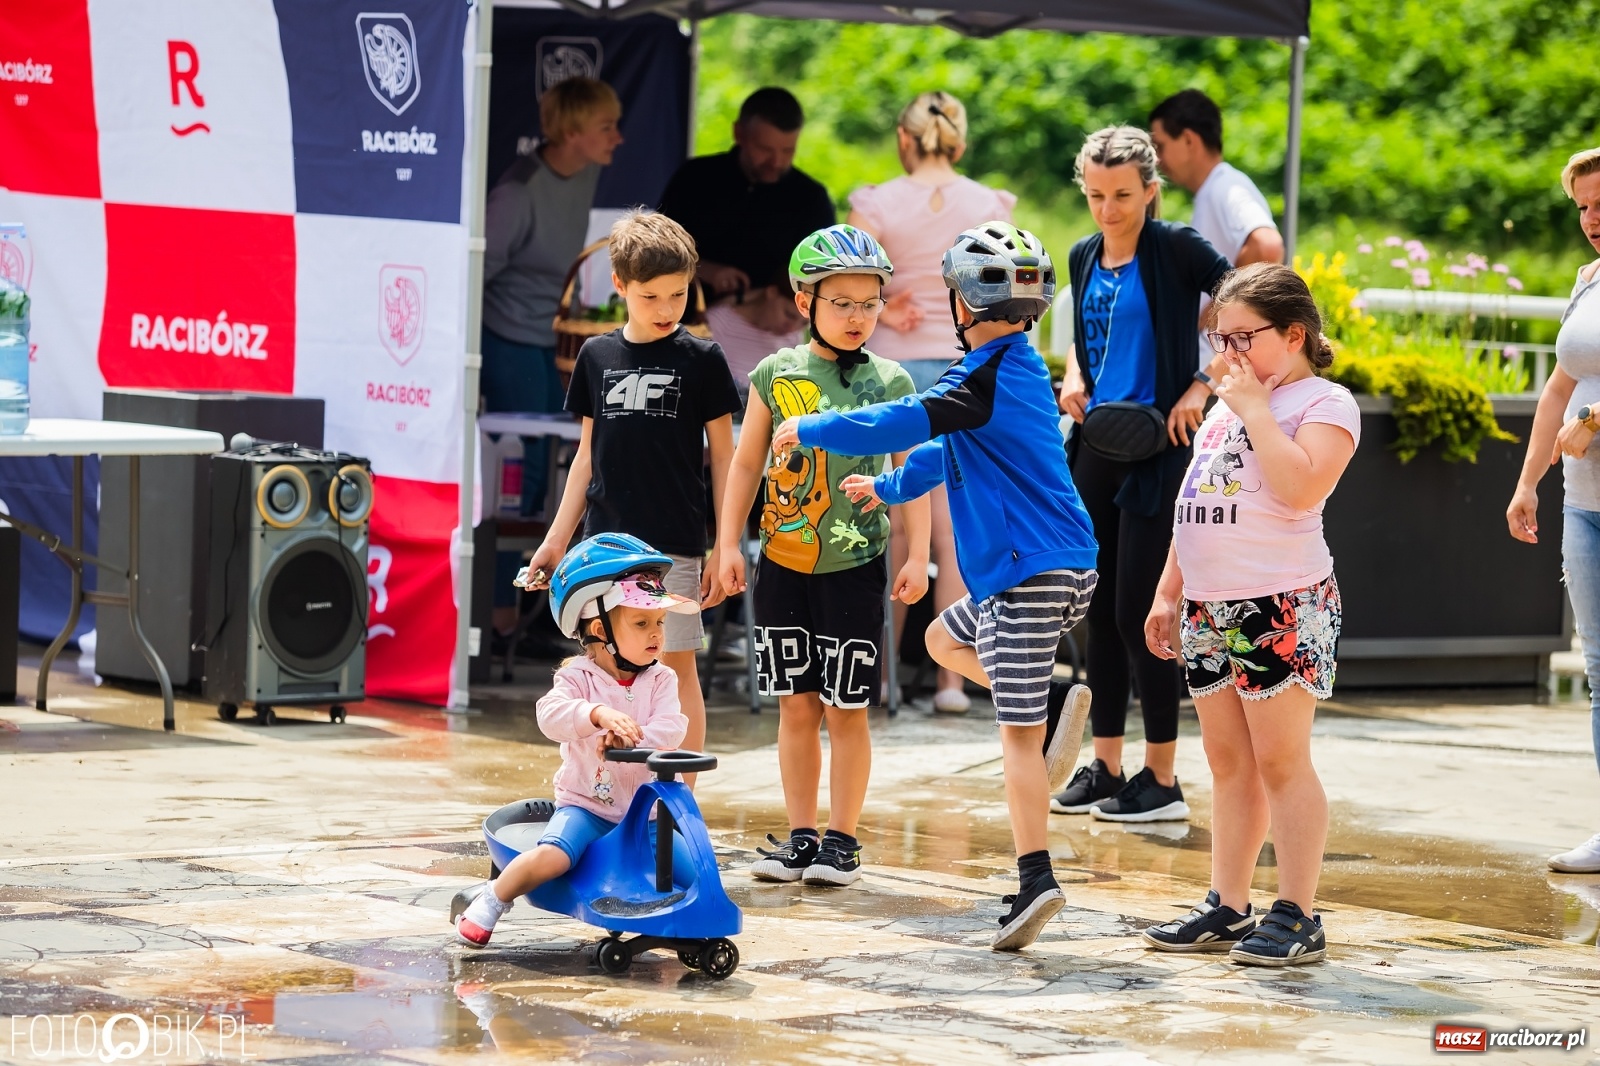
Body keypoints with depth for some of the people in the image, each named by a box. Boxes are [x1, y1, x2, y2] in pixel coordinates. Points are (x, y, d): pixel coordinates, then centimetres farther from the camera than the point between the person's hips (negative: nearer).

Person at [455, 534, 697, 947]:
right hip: (586, 804, -3)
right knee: (549, 858, -28)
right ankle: (491, 901, -2)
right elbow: (552, 715, -26)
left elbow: (670, 728, -14)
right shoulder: (579, 678, -5)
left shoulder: (660, 680, 3)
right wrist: (598, 714, -45)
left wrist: (628, 740, -33)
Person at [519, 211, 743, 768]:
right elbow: (588, 453, 15)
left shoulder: (702, 360, -2)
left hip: (674, 544, -3)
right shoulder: (597, 356, 8)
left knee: (675, 666, 0)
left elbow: (724, 456, 1)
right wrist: (556, 539, 13)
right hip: (605, 541, 3)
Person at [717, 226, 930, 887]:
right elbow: (747, 463, 9)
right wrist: (728, 544, 5)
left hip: (854, 566, -2)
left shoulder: (890, 383, 0)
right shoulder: (776, 374, 3)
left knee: (845, 708, 1)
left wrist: (918, 556, -3)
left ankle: (842, 840, 9)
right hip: (783, 562, 2)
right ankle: (800, 837, 16)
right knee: (796, 704, 8)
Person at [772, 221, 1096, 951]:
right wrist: (891, 488, 43)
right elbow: (952, 447, 31)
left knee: (1017, 732, -9)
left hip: (1028, 572, -9)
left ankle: (1035, 880, -14)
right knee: (946, 640, 27)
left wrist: (808, 430, -3)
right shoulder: (1020, 370, 16)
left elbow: (904, 424, -16)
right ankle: (1057, 701, 8)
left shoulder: (987, 378, -13)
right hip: (1059, 569, 9)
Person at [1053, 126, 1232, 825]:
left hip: (1155, 450, -7)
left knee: (1138, 610, -7)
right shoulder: (1084, 257, 10)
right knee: (1099, 610, 10)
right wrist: (1074, 378, 6)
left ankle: (1162, 780, 1)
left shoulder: (1175, 249, -10)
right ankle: (1105, 766, 19)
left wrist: (1203, 387, -16)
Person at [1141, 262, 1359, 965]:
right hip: (1209, 606, 8)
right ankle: (1227, 908, 17)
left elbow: (1301, 486, -25)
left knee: (1281, 761, -6)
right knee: (1228, 762, 11)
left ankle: (1297, 917, -2)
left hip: (1283, 608, -8)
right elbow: (1193, 507, 24)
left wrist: (1256, 411, -17)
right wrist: (1168, 592, 20)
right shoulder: (1226, 404, 19)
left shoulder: (1325, 403, -6)